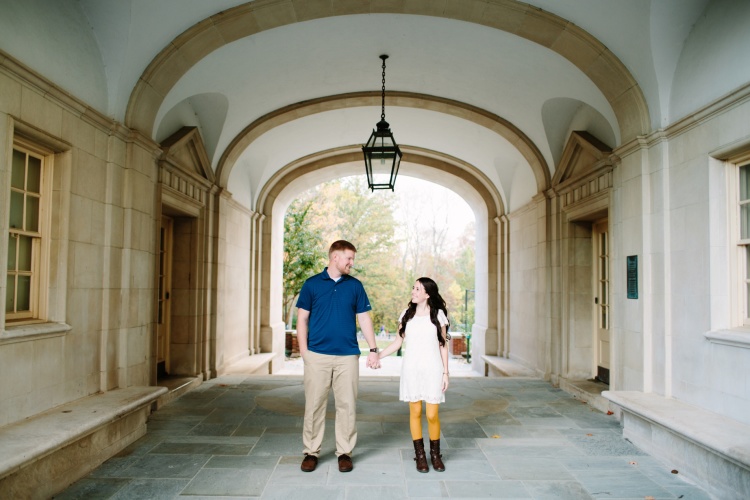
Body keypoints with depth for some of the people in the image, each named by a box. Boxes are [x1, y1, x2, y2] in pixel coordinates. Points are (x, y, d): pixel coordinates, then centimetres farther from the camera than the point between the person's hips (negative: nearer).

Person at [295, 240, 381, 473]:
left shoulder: (355, 285, 7)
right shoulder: (312, 284, 3)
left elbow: (364, 318, 9)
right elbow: (302, 319, 4)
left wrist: (373, 349, 2)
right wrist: (303, 350, -4)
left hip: (348, 356, 1)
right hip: (317, 355, -1)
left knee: (347, 405, 5)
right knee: (314, 404, 4)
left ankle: (344, 452, 18)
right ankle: (311, 452, 18)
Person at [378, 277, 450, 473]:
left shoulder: (438, 315, 1)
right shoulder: (406, 314, 6)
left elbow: (443, 346, 3)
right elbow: (398, 341, 9)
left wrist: (446, 372, 0)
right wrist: (378, 355, -1)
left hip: (432, 370, -2)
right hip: (411, 369, 2)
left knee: (432, 415, -3)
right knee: (415, 412, 4)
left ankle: (435, 454, 18)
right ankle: (420, 454, 18)